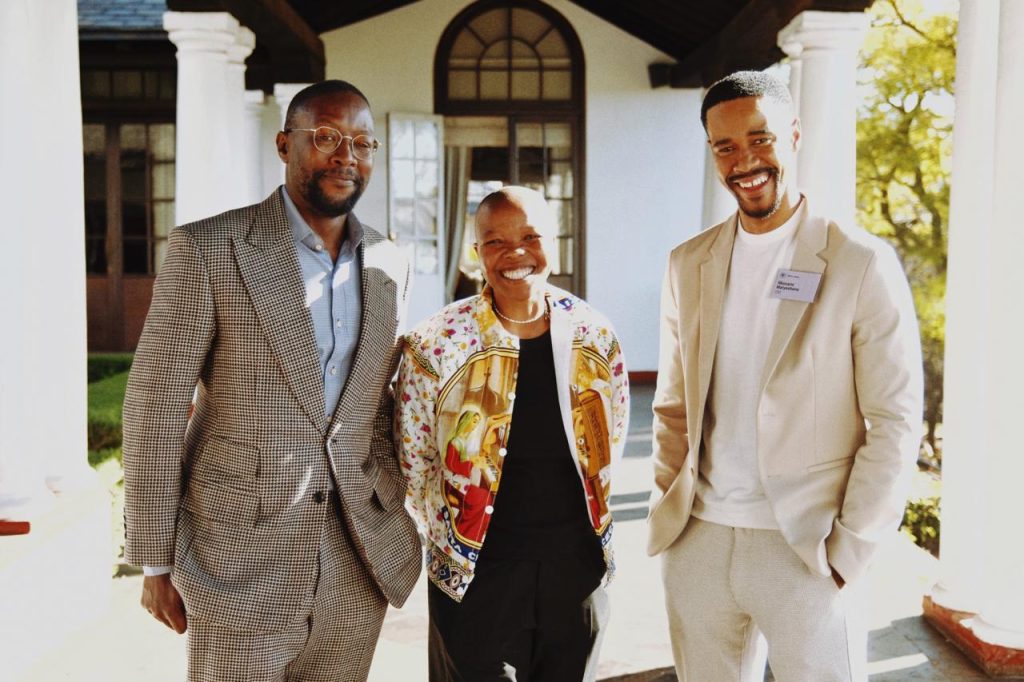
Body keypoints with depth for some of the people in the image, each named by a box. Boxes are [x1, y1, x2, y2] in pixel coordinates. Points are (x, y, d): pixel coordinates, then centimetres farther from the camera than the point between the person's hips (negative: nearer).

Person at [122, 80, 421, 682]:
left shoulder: (390, 266, 5)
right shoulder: (206, 249, -9)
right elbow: (156, 408, -8)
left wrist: (392, 519, 13)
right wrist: (156, 562, -7)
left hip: (360, 562, 4)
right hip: (241, 559, -4)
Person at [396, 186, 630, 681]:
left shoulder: (594, 334, -3)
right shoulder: (436, 344, -12)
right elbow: (414, 461, -2)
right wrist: (452, 541, 3)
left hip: (577, 567, 3)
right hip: (475, 574, -3)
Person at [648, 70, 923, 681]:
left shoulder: (863, 263, -7)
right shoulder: (688, 264, 6)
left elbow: (896, 422, -8)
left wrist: (849, 551, -10)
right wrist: (669, 508, 5)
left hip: (806, 547, -4)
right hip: (697, 542, 4)